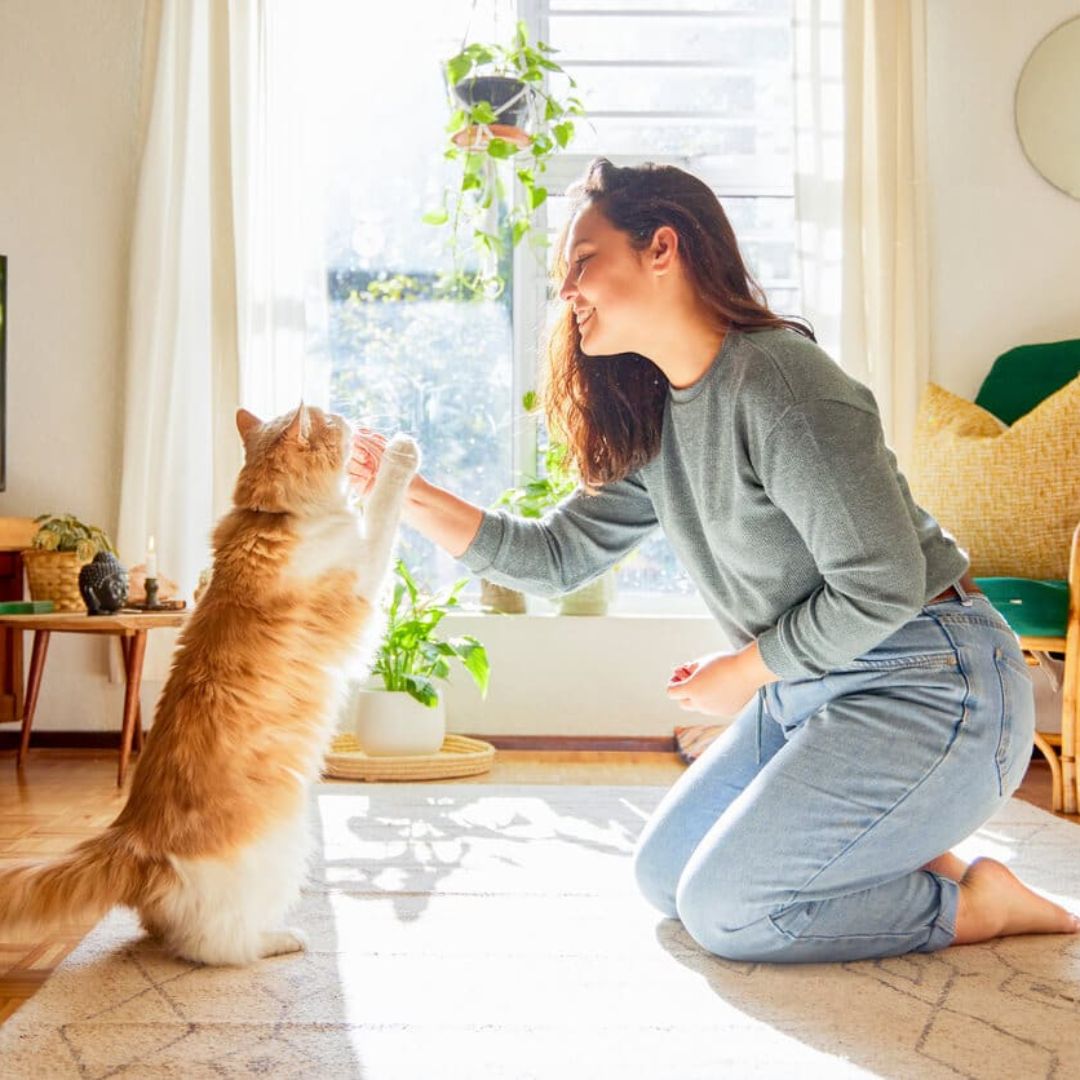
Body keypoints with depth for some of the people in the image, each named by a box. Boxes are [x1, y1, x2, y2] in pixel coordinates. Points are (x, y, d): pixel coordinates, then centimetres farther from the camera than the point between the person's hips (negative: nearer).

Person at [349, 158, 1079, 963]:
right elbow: (555, 556, 7)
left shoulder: (777, 381, -23)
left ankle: (976, 903, 5)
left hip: (924, 686, -9)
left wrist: (745, 671, -10)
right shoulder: (655, 423, 5)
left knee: (724, 909, -9)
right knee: (665, 875, 12)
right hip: (811, 688, 9)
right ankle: (908, 865, 18)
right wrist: (411, 494, -3)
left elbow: (883, 584, -24)